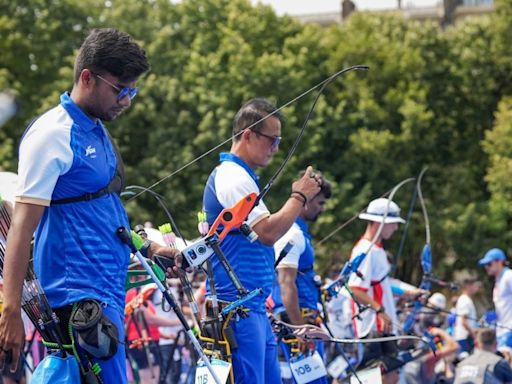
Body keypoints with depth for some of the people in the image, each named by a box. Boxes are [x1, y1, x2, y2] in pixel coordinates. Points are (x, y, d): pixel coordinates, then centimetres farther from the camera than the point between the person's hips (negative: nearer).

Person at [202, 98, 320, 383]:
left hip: (255, 307, 11)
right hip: (238, 307, -11)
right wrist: (300, 197, -8)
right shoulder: (233, 176, -12)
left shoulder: (241, 176, 21)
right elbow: (267, 232, -19)